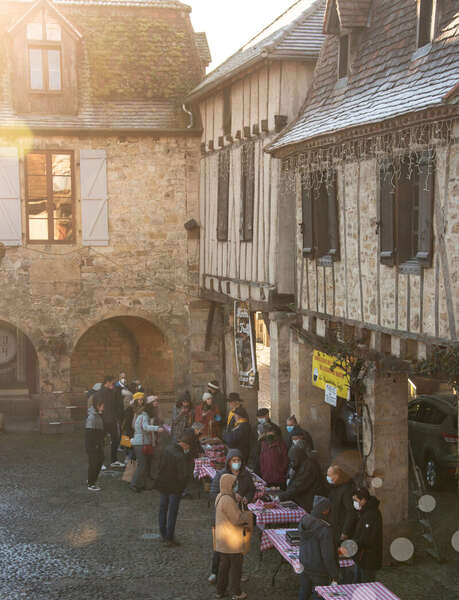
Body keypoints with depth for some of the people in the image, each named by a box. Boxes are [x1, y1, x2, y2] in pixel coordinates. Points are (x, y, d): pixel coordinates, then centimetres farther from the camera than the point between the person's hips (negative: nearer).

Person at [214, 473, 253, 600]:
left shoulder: (220, 497, 5)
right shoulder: (228, 500, -26)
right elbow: (237, 519, -22)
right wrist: (248, 514, -7)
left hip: (222, 540, 9)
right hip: (232, 541, -9)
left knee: (224, 565, 20)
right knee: (236, 566, 7)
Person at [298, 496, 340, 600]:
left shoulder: (304, 521, -6)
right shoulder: (325, 529, -27)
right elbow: (328, 556, -23)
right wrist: (334, 576, -11)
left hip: (304, 566, 7)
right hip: (319, 572, -7)